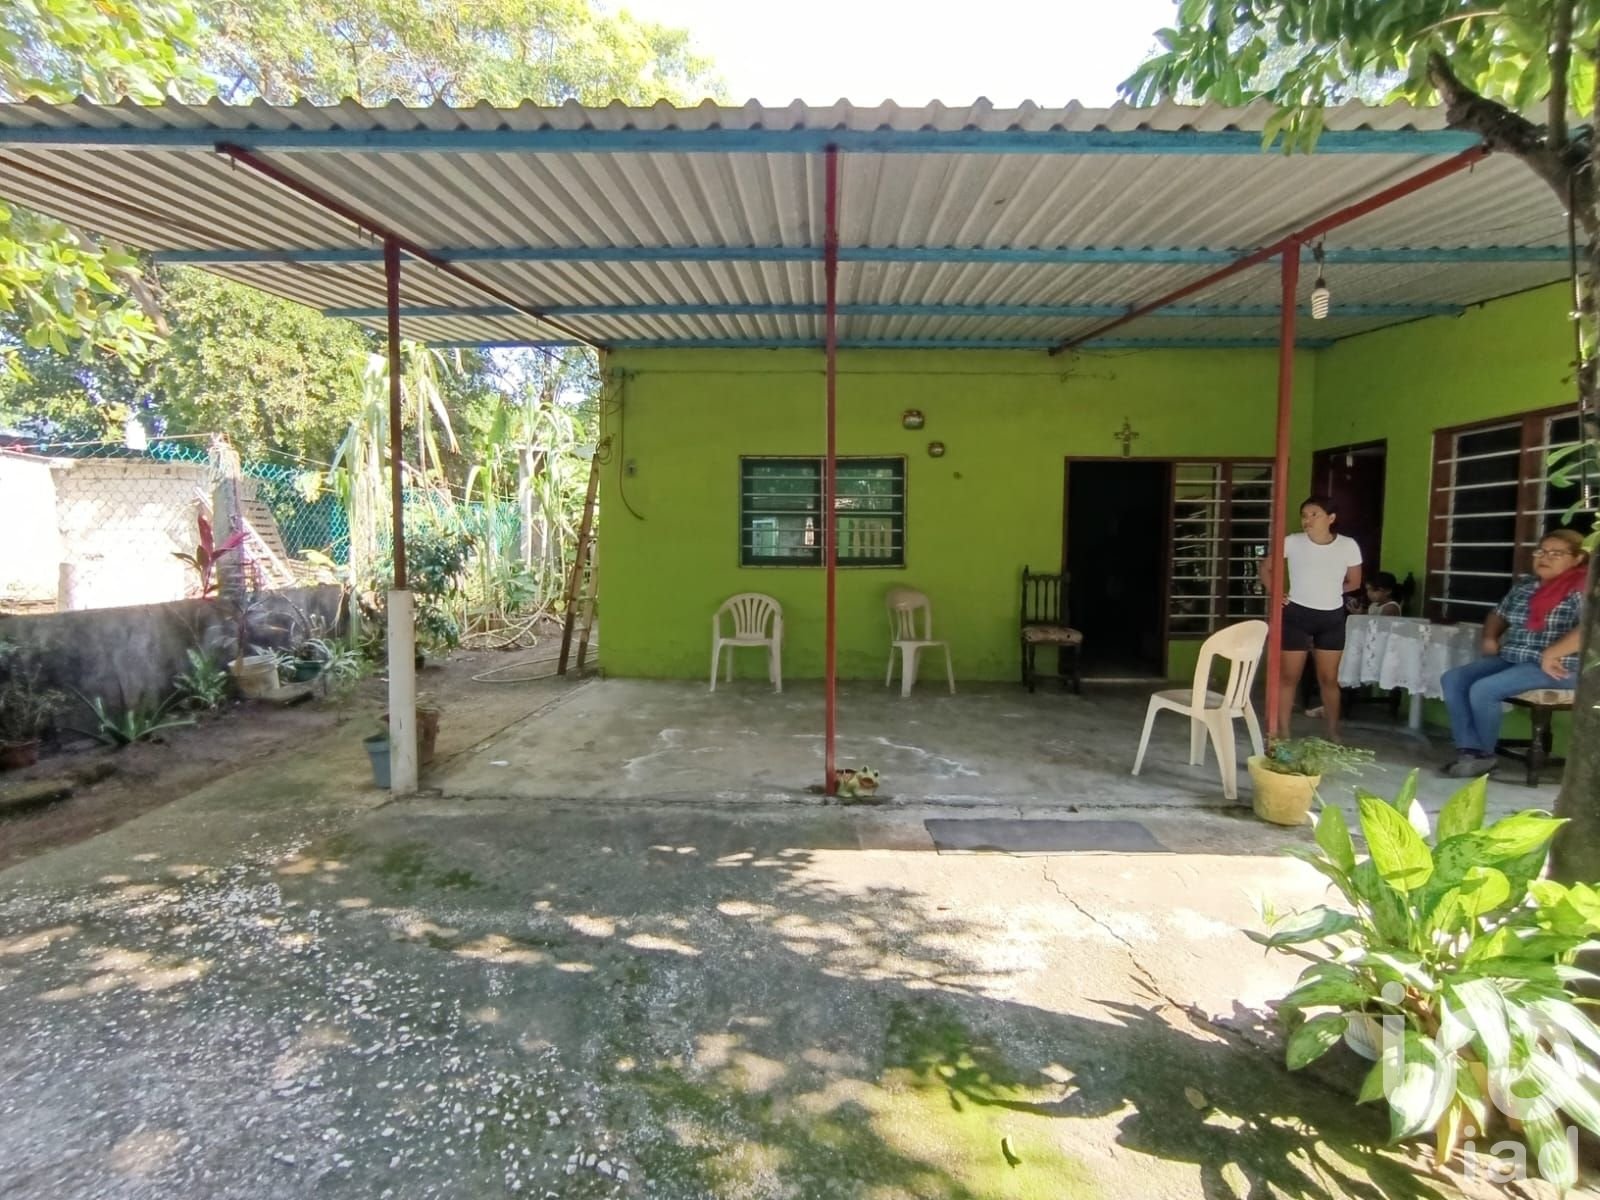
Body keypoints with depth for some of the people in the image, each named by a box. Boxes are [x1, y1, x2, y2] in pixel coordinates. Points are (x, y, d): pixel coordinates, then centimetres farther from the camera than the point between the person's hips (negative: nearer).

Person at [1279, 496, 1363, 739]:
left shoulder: (1348, 546, -6)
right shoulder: (1292, 542, -9)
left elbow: (1354, 582, 9)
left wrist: (1329, 591, 2)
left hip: (1332, 618, 2)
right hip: (1296, 615, -1)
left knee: (1329, 679, 11)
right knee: (1289, 677, 2)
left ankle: (1334, 735, 23)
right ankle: (1283, 735, 10)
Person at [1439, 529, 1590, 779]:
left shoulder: (1583, 588, -9)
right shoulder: (1525, 586, 14)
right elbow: (1498, 615, 28)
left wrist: (1551, 655, -26)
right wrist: (1490, 638, 8)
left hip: (1557, 668, -8)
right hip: (1510, 659, 8)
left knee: (1483, 689, -27)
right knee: (1452, 680, -10)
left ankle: (1485, 754, -4)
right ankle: (1469, 749, -12)